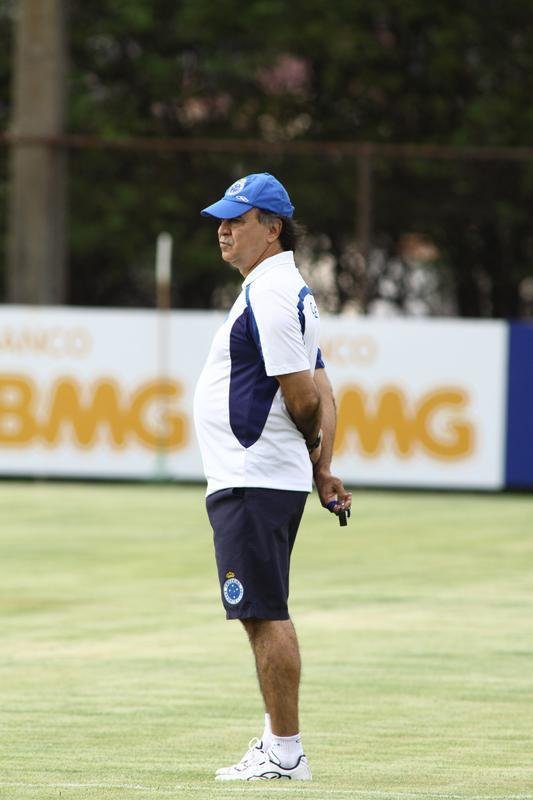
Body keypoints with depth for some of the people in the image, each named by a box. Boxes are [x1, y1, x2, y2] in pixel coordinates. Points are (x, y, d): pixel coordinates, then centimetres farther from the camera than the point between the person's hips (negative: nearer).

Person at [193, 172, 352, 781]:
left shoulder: (270, 295, -15)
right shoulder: (287, 290, 18)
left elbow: (303, 399, -16)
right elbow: (318, 395, 18)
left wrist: (310, 451, 3)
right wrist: (322, 470, 12)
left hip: (254, 483, -11)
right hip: (263, 479, 11)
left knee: (266, 615, -9)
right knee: (264, 616, 15)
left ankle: (285, 753, -9)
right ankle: (278, 742, 21)